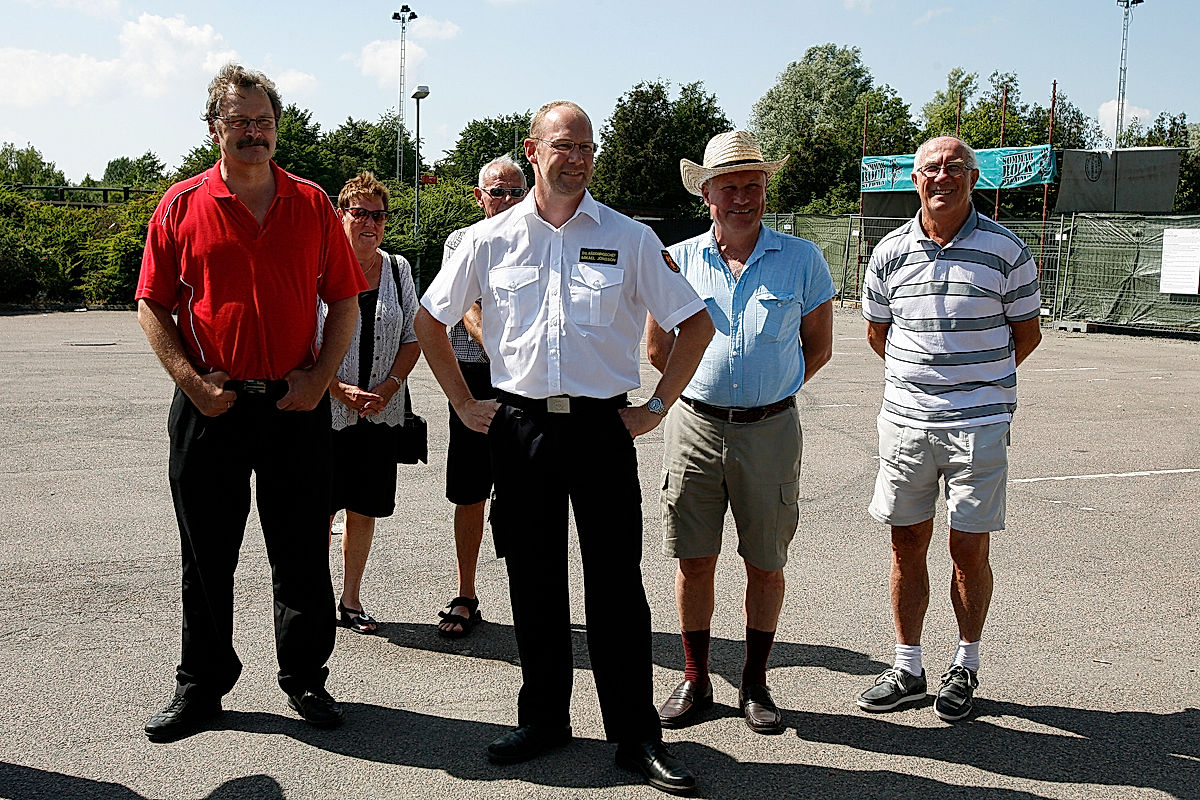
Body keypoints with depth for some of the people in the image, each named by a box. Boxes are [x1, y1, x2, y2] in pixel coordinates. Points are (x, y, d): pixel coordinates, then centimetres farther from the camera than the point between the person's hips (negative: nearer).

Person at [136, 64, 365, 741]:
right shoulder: (182, 205, 2)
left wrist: (320, 377, -5)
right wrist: (193, 382, -9)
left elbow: (345, 301, 8)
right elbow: (153, 307, 3)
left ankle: (306, 679, 24)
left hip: (298, 405, 1)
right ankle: (201, 686, 24)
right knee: (207, 556, 9)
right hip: (210, 405, 0)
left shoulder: (312, 204, 5)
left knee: (303, 556, 8)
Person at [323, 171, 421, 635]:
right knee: (320, 509, 0)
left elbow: (414, 337, 9)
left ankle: (351, 601, 21)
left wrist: (389, 387, -6)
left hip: (382, 412, 4)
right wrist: (342, 390, -15)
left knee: (363, 510, 9)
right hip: (326, 410, -3)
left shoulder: (398, 269, 9)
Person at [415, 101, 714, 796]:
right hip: (521, 426, 2)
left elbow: (696, 323, 6)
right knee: (534, 582, 9)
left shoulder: (629, 238, 2)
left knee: (617, 583, 1)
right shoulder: (490, 240, 6)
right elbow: (431, 320, 15)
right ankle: (544, 719, 25)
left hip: (603, 426, -1)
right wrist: (465, 405, 10)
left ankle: (638, 737, 11)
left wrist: (655, 407, 1)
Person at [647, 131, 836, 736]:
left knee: (766, 565, 7)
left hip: (769, 430, 0)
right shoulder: (677, 261, 3)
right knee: (694, 562, 6)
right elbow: (657, 347, 14)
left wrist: (771, 390, 8)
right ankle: (695, 681, 22)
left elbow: (818, 346, 10)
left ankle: (755, 683, 23)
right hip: (695, 425, 1)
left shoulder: (802, 260, 1)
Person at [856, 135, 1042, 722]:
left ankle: (965, 667, 21)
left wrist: (979, 380, 12)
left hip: (979, 422, -2)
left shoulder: (1005, 250, -3)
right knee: (906, 545, 8)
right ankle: (907, 668, 21)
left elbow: (1026, 332, 8)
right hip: (904, 418, 3)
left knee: (969, 548, 3)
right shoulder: (891, 251, 4)